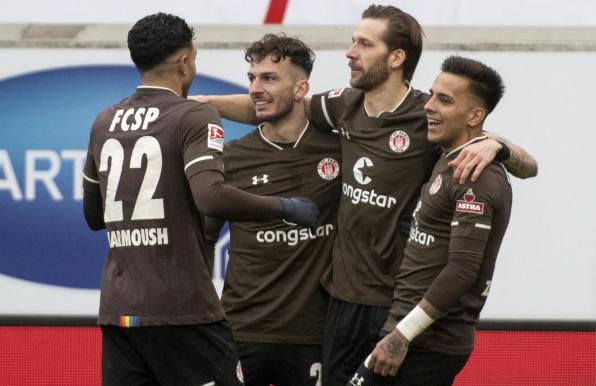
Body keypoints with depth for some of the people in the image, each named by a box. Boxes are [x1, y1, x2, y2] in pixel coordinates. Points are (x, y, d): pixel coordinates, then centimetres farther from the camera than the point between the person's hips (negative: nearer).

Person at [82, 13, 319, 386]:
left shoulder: (104, 123, 12)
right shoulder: (194, 116, -6)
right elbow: (212, 197, -21)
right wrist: (286, 208, -10)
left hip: (117, 310, 6)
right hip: (180, 310, -6)